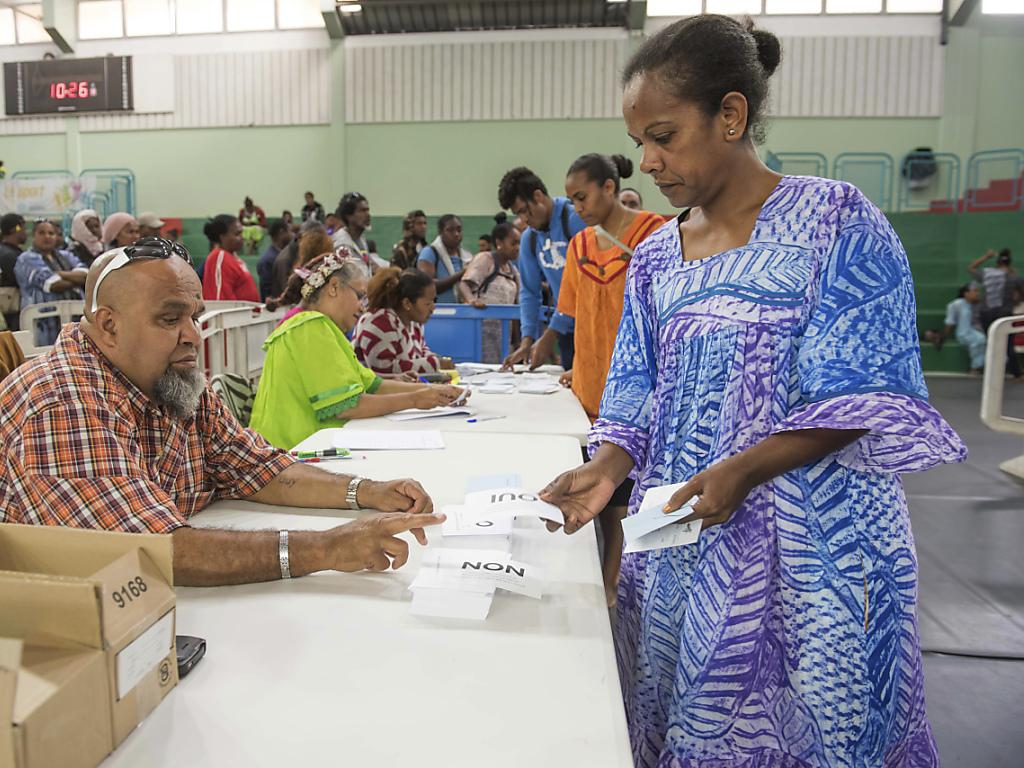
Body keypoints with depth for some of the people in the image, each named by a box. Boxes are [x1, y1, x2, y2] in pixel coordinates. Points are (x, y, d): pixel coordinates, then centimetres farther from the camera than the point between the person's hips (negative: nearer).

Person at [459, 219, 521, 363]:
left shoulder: (513, 270, 19)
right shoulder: (484, 259, -3)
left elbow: (518, 300, 23)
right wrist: (471, 300, -34)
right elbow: (464, 284, -14)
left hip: (503, 328, 7)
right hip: (483, 325, -7)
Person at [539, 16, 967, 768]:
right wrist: (605, 469, -9)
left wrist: (744, 470, -23)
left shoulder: (834, 218, -7)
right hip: (678, 536, 5)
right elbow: (639, 392, 9)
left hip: (811, 541, -4)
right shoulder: (655, 256, 9)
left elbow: (861, 394, -11)